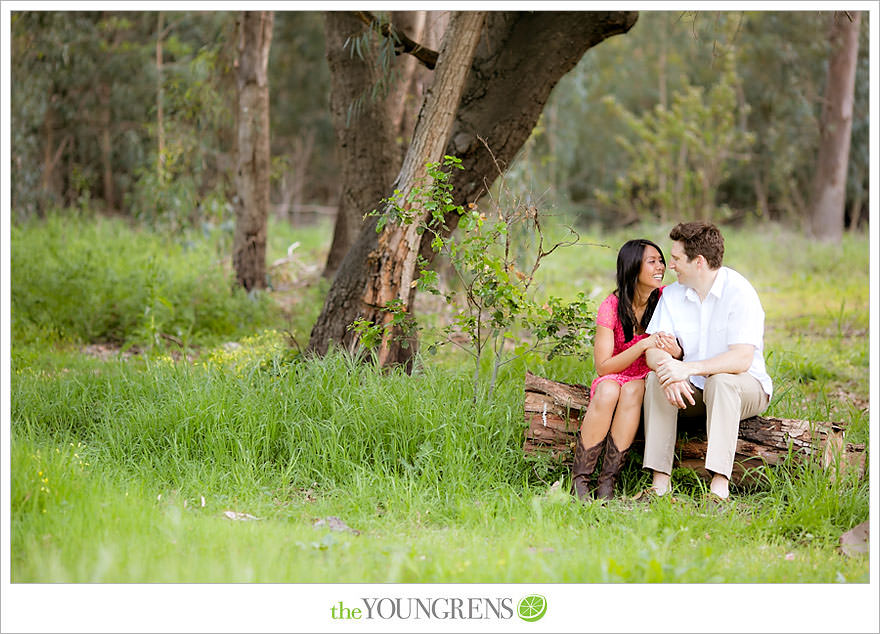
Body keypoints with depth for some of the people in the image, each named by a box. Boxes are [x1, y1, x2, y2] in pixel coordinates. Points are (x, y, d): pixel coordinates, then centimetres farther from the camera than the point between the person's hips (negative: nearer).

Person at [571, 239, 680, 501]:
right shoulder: (612, 306, -9)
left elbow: (683, 349, -2)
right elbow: (603, 366, -13)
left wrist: (674, 350, -28)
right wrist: (643, 345, -26)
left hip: (649, 381, 1)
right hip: (614, 378, 0)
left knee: (632, 390, -34)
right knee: (608, 390, -35)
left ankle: (608, 480, -32)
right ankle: (579, 479, -28)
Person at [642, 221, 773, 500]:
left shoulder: (739, 292, -17)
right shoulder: (672, 295, 1)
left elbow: (742, 359, -27)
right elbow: (653, 351, -6)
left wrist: (689, 368, -39)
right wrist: (669, 374, -30)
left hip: (746, 387, -5)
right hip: (693, 391, 5)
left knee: (721, 380, -36)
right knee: (656, 378, -22)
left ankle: (720, 483, -42)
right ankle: (660, 481, -28)